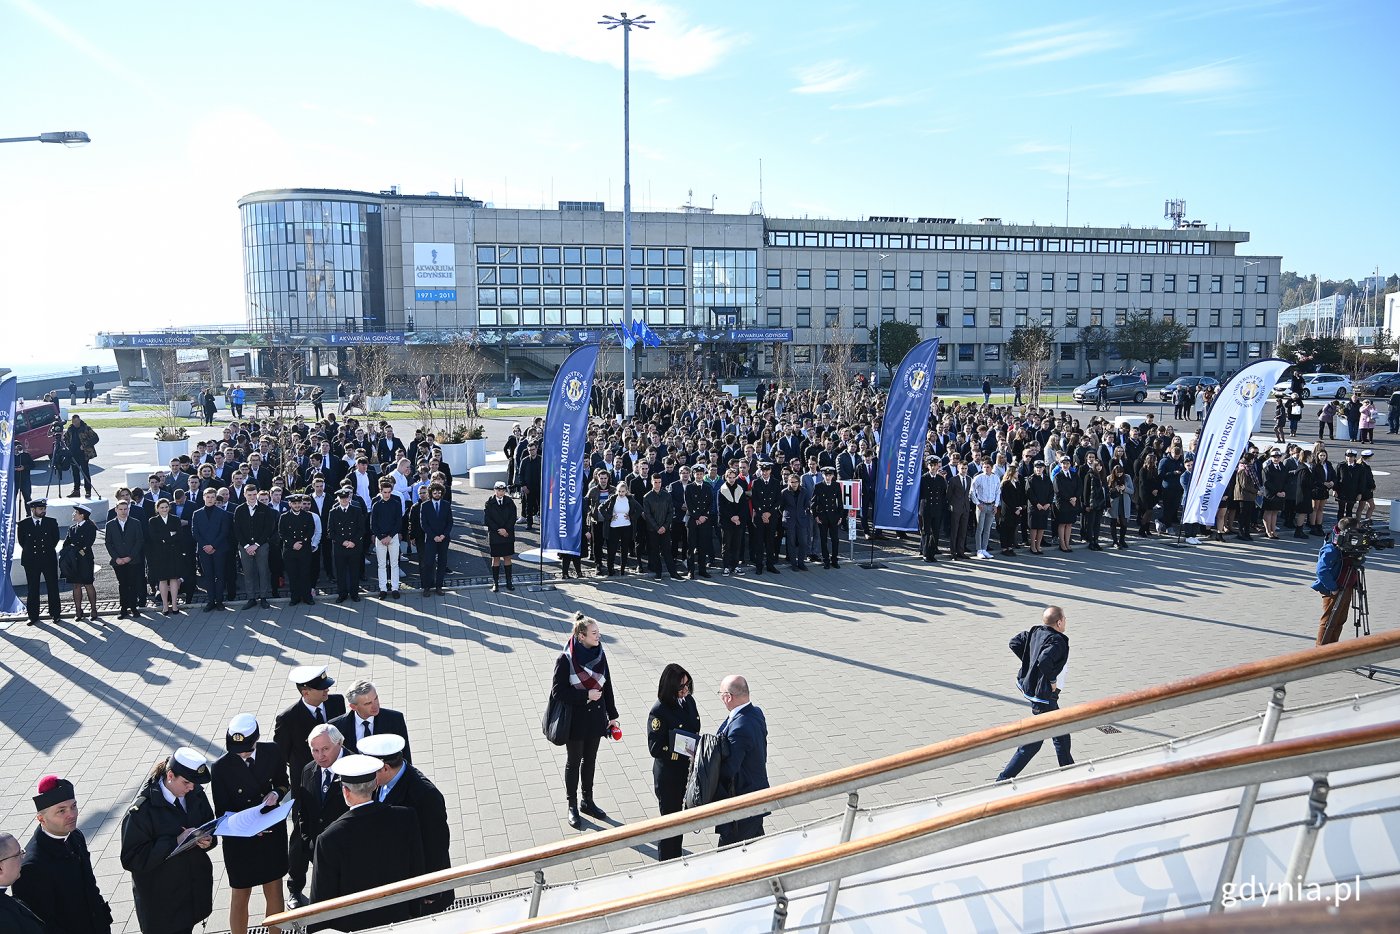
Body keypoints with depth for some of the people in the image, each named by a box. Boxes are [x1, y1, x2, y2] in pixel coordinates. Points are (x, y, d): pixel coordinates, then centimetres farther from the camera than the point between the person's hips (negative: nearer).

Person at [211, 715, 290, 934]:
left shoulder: (273, 752, -12)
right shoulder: (221, 768, -19)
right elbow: (222, 812, -12)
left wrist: (277, 793, -17)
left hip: (273, 833, 2)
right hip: (240, 839, -2)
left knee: (274, 891, 16)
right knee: (241, 895, 16)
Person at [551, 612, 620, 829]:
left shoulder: (599, 655, -4)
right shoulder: (565, 659, -20)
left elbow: (607, 686, 4)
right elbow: (558, 691, -17)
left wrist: (612, 715, 8)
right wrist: (586, 695, -23)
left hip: (596, 718, 5)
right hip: (576, 720, -5)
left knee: (590, 760, 19)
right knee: (573, 763, 12)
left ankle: (587, 801, 36)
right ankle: (572, 806, 27)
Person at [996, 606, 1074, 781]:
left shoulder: (1036, 632, 1)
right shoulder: (1057, 641, -23)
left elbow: (1015, 642, 7)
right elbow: (1045, 661, -38)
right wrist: (1052, 680, -21)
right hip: (1044, 696, -10)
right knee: (1034, 742, -1)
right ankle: (1004, 778, -1)